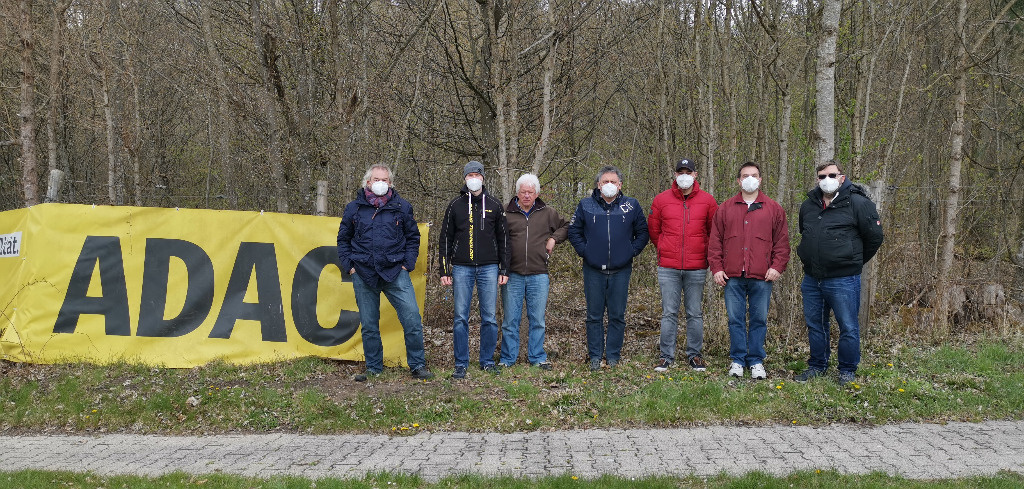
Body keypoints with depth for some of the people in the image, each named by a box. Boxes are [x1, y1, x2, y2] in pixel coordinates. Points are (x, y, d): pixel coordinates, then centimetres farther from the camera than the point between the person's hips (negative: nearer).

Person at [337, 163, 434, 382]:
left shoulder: (402, 207, 7)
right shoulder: (354, 208, 8)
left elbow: (413, 237, 12)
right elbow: (343, 240, 16)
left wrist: (408, 264, 2)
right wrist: (349, 265, 5)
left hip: (395, 273, -1)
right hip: (364, 275, 1)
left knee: (412, 318, -8)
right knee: (369, 325, 8)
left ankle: (417, 365, 5)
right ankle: (373, 367, 21)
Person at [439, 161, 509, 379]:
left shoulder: (494, 205, 8)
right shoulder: (455, 205, 6)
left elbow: (502, 238, 11)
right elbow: (445, 239, 7)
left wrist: (504, 269, 6)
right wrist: (444, 270, 1)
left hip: (489, 268, 1)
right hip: (462, 268, -1)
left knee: (489, 317, 3)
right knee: (461, 318, 0)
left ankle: (487, 361, 15)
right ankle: (461, 364, 8)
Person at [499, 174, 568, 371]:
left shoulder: (547, 214, 9)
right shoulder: (506, 213, 3)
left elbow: (565, 226, 25)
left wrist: (554, 238, 7)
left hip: (538, 275, 2)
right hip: (512, 275, -1)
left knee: (537, 320, 8)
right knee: (510, 320, 3)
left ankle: (537, 357, 20)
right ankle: (507, 358, 15)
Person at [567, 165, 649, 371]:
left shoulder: (632, 206, 5)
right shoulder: (586, 205, 5)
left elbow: (642, 233, 11)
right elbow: (574, 231, 11)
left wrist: (631, 251, 0)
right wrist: (584, 251, 1)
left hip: (621, 271, 0)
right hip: (593, 271, 0)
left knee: (617, 316, 5)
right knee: (594, 315, 4)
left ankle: (613, 356, 15)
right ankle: (595, 356, 14)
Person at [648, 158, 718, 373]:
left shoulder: (707, 201, 4)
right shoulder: (661, 200, 4)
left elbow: (715, 232, 12)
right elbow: (654, 230, 15)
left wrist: (705, 254, 13)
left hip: (696, 268, 0)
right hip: (668, 268, 0)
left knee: (695, 313, 7)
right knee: (669, 313, 2)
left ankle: (695, 355, 18)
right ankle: (666, 356, 10)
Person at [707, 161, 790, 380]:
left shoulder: (773, 209, 9)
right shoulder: (725, 208, 11)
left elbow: (782, 241, 6)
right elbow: (715, 241, 9)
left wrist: (777, 267, -4)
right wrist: (716, 268, 1)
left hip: (761, 277, -1)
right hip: (732, 276, 1)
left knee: (759, 319, 5)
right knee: (735, 319, 4)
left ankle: (756, 361, 15)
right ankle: (737, 360, 14)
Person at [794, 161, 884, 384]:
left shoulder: (857, 203, -7)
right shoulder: (808, 205, 10)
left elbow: (874, 236, -1)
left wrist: (855, 261, 7)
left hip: (843, 280, -5)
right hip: (812, 279, 6)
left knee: (848, 327, 2)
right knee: (814, 325, 14)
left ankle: (847, 370, 16)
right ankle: (817, 366, 28)